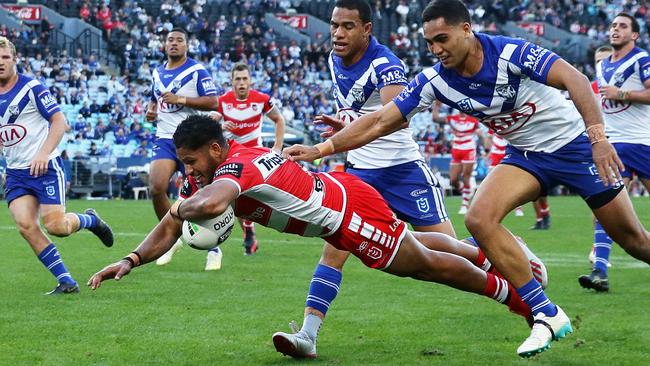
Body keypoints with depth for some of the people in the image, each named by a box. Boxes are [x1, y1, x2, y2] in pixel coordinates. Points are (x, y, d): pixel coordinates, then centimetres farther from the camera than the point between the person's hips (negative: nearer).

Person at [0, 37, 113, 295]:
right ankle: (66, 282, -5)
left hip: (45, 167, -5)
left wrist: (44, 153, -22)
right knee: (25, 225, -14)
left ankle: (90, 220, 23)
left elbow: (60, 122, -11)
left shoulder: (32, 88, -9)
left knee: (56, 227, -13)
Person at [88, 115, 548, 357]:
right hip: (336, 196, 8)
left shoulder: (237, 165, -35)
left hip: (350, 208, -8)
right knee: (414, 247, 29)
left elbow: (209, 204, -57)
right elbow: (170, 227, -4)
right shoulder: (205, 173, -7)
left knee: (425, 263, 8)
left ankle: (517, 295, 25)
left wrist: (182, 208, -34)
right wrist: (132, 260, -19)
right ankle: (482, 256, 51)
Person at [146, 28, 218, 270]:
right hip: (164, 139, 5)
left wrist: (181, 99, -19)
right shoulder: (158, 72, 15)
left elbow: (212, 102, -12)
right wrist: (151, 111, 9)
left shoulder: (197, 71, -4)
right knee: (156, 188, -14)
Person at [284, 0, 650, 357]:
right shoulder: (435, 81, -12)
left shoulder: (511, 53, -26)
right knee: (480, 219, -19)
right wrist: (320, 149, -18)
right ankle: (548, 315, -13)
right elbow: (380, 121, -11)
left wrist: (598, 137, -45)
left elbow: (575, 79, -33)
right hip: (526, 155, 4)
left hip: (575, 142, -4)